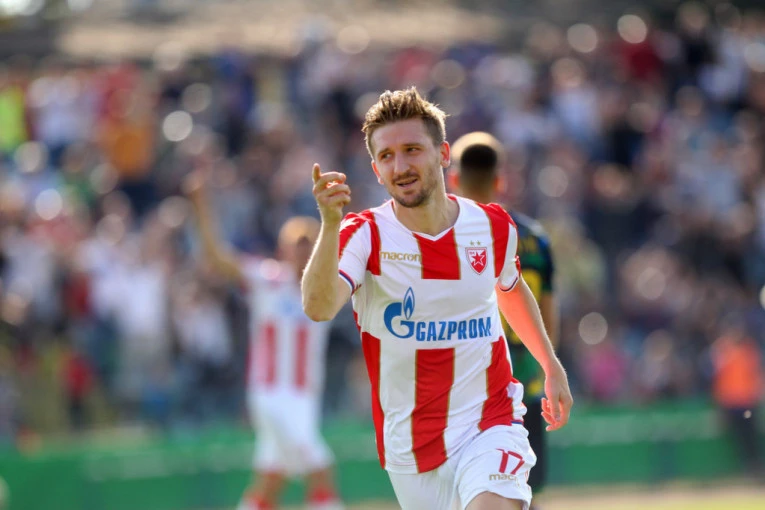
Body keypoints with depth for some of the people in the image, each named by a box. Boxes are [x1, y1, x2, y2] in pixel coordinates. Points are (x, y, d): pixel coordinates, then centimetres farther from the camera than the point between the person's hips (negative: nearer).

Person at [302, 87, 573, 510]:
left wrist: (551, 366, 24)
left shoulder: (494, 226, -2)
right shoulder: (365, 234, -11)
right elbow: (318, 307, -31)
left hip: (489, 425, 0)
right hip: (409, 441, 0)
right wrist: (330, 223, -44)